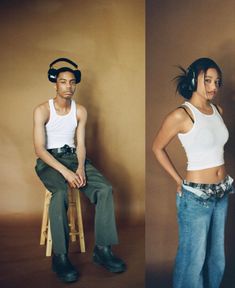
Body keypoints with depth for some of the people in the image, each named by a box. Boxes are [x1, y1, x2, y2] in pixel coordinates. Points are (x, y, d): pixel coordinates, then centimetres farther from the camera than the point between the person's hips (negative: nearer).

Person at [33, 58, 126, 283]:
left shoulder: (80, 111, 7)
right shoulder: (42, 110, -7)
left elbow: (80, 145, 4)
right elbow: (39, 148, -13)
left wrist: (80, 167, -17)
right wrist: (65, 171, -25)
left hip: (73, 157, 4)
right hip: (49, 160, -4)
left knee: (105, 189, -20)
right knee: (61, 192, -36)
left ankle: (102, 249, -14)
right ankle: (60, 256, -25)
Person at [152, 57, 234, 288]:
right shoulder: (181, 115, -16)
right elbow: (157, 148, -6)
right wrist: (179, 181, -4)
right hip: (196, 196, -7)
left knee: (216, 255, 21)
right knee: (194, 257, 7)